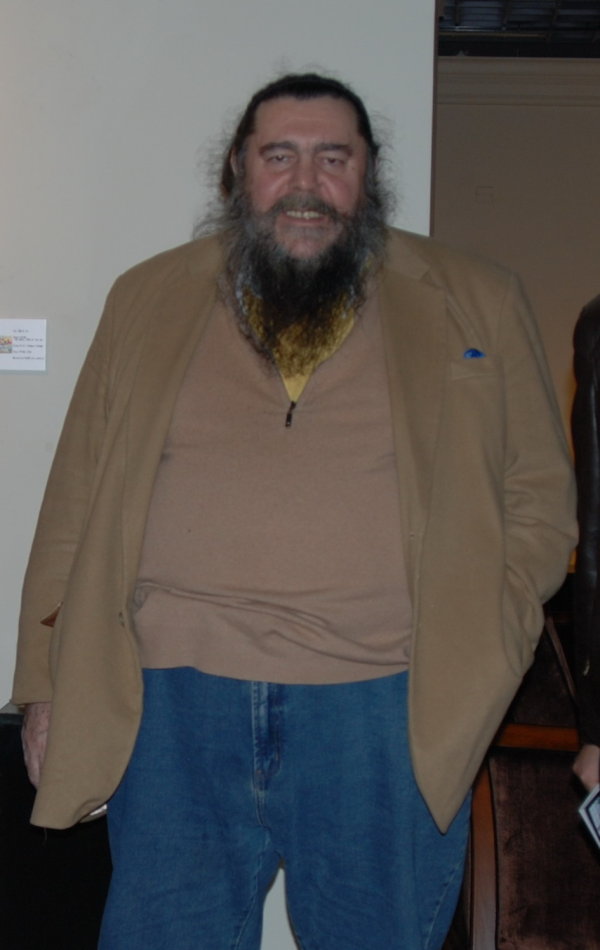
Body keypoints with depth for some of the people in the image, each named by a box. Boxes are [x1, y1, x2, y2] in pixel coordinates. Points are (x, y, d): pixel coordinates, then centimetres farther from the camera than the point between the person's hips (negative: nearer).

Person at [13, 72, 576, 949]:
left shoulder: (475, 305, 7)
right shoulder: (149, 301, 10)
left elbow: (539, 496, 7)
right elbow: (77, 499, 9)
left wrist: (479, 648, -7)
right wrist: (48, 682, 5)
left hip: (389, 710, 0)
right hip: (175, 702, 1)